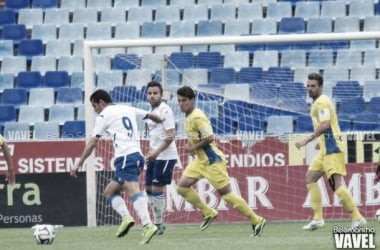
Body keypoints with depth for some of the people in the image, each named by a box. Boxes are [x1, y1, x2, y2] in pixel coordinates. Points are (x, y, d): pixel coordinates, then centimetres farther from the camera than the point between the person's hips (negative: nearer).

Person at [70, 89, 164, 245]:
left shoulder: (103, 116, 4)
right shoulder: (128, 109, 21)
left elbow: (92, 143, 1)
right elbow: (151, 115, 34)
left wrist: (79, 164, 4)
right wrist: (161, 121, 56)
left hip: (125, 158, -8)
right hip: (137, 155, 8)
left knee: (133, 191, -22)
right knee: (109, 191, 10)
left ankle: (147, 225, -39)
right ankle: (126, 217, -15)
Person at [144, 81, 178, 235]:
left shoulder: (165, 110, -12)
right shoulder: (151, 112, 15)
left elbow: (171, 135, -18)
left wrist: (156, 152, -23)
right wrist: (150, 153, 16)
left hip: (165, 157, -9)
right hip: (154, 157, 9)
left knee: (157, 189, -9)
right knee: (149, 189, 8)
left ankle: (158, 224, -1)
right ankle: (157, 222, 17)